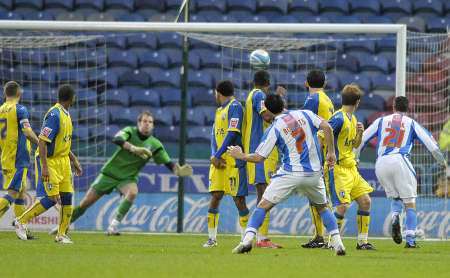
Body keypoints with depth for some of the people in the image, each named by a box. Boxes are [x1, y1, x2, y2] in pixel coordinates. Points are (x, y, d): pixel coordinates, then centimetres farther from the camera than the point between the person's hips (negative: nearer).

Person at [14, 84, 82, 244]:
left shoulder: (66, 115, 10)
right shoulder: (54, 115, -19)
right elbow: (43, 141, -23)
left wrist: (74, 161, 20)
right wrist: (44, 167, -27)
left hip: (63, 161, 9)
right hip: (49, 161, -9)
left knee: (67, 197, 3)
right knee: (52, 198, -11)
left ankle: (62, 234, 10)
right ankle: (21, 221, 2)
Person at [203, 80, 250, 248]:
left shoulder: (235, 106, -6)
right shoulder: (219, 110, 20)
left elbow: (232, 133, -15)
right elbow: (214, 135, 16)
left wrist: (217, 155, -15)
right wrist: (214, 156, -1)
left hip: (233, 160, -8)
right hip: (218, 161, 8)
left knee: (239, 199, -6)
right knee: (215, 197, 3)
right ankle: (212, 238, 7)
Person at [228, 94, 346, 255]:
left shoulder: (273, 129, -1)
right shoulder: (304, 114, 7)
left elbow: (259, 157, -2)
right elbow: (326, 127, -4)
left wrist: (240, 156, 15)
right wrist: (331, 152, 4)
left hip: (291, 173, -3)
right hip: (314, 173, 3)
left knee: (263, 205, 4)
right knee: (322, 207, 23)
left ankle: (247, 239, -12)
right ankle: (337, 242, 9)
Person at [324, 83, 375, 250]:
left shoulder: (353, 119, 14)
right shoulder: (339, 118, -15)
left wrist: (360, 133, 4)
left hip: (351, 168, 9)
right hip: (337, 169, -9)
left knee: (365, 201, 7)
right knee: (342, 205, -16)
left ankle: (362, 242, 14)